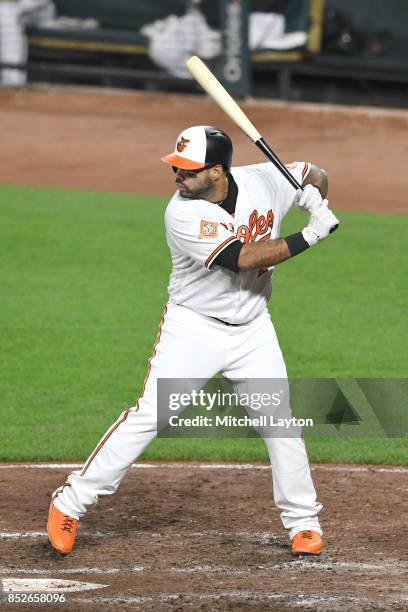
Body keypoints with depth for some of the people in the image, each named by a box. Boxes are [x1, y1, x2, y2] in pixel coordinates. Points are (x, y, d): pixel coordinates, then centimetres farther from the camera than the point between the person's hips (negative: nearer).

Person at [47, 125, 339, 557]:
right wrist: (309, 237, -29)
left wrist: (314, 196, -12)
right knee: (149, 415, -11)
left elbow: (314, 174, 11)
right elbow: (242, 258, -29)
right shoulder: (183, 214, -22)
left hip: (252, 330, 4)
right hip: (193, 326, -4)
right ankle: (71, 503, -4)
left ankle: (303, 521, 19)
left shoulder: (263, 181, -9)